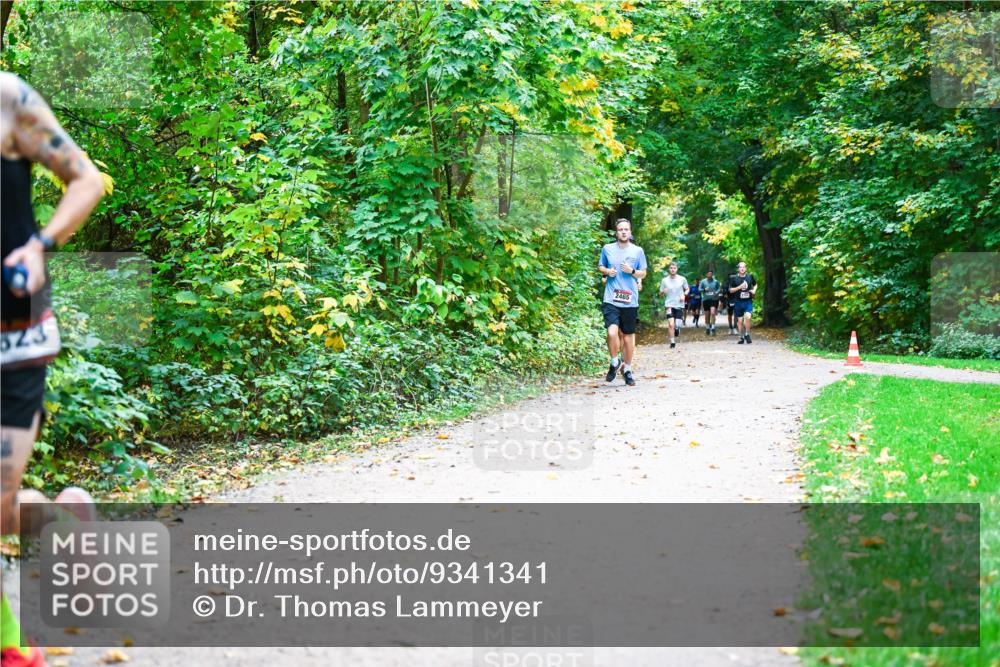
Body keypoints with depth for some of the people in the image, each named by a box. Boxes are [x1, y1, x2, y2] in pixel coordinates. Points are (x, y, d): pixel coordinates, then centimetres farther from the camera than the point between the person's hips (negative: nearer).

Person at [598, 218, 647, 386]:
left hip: (630, 301, 1)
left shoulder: (638, 251, 4)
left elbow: (643, 273, 11)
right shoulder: (607, 249, 5)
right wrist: (607, 271, -4)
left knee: (628, 336, 8)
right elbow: (600, 267, 18)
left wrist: (631, 271, -10)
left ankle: (627, 369, 25)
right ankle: (615, 362, 7)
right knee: (612, 332, -19)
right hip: (611, 299, -1)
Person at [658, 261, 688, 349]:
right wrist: (664, 292, -15)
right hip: (669, 304, -1)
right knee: (671, 324, -16)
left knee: (677, 325, -1)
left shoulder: (682, 279, 0)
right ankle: (672, 342, -5)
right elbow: (660, 293, 8)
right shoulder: (664, 280, 0)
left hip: (679, 305, 1)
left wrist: (684, 295, -8)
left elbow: (687, 289, 12)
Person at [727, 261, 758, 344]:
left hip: (748, 301, 0)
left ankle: (747, 335, -2)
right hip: (739, 302, 0)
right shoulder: (734, 278, -1)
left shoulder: (750, 277, 4)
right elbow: (731, 290, -1)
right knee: (740, 321, 5)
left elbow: (755, 284, 22)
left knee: (748, 317, -21)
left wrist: (754, 290, 2)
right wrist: (740, 287, -14)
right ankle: (741, 337, 20)